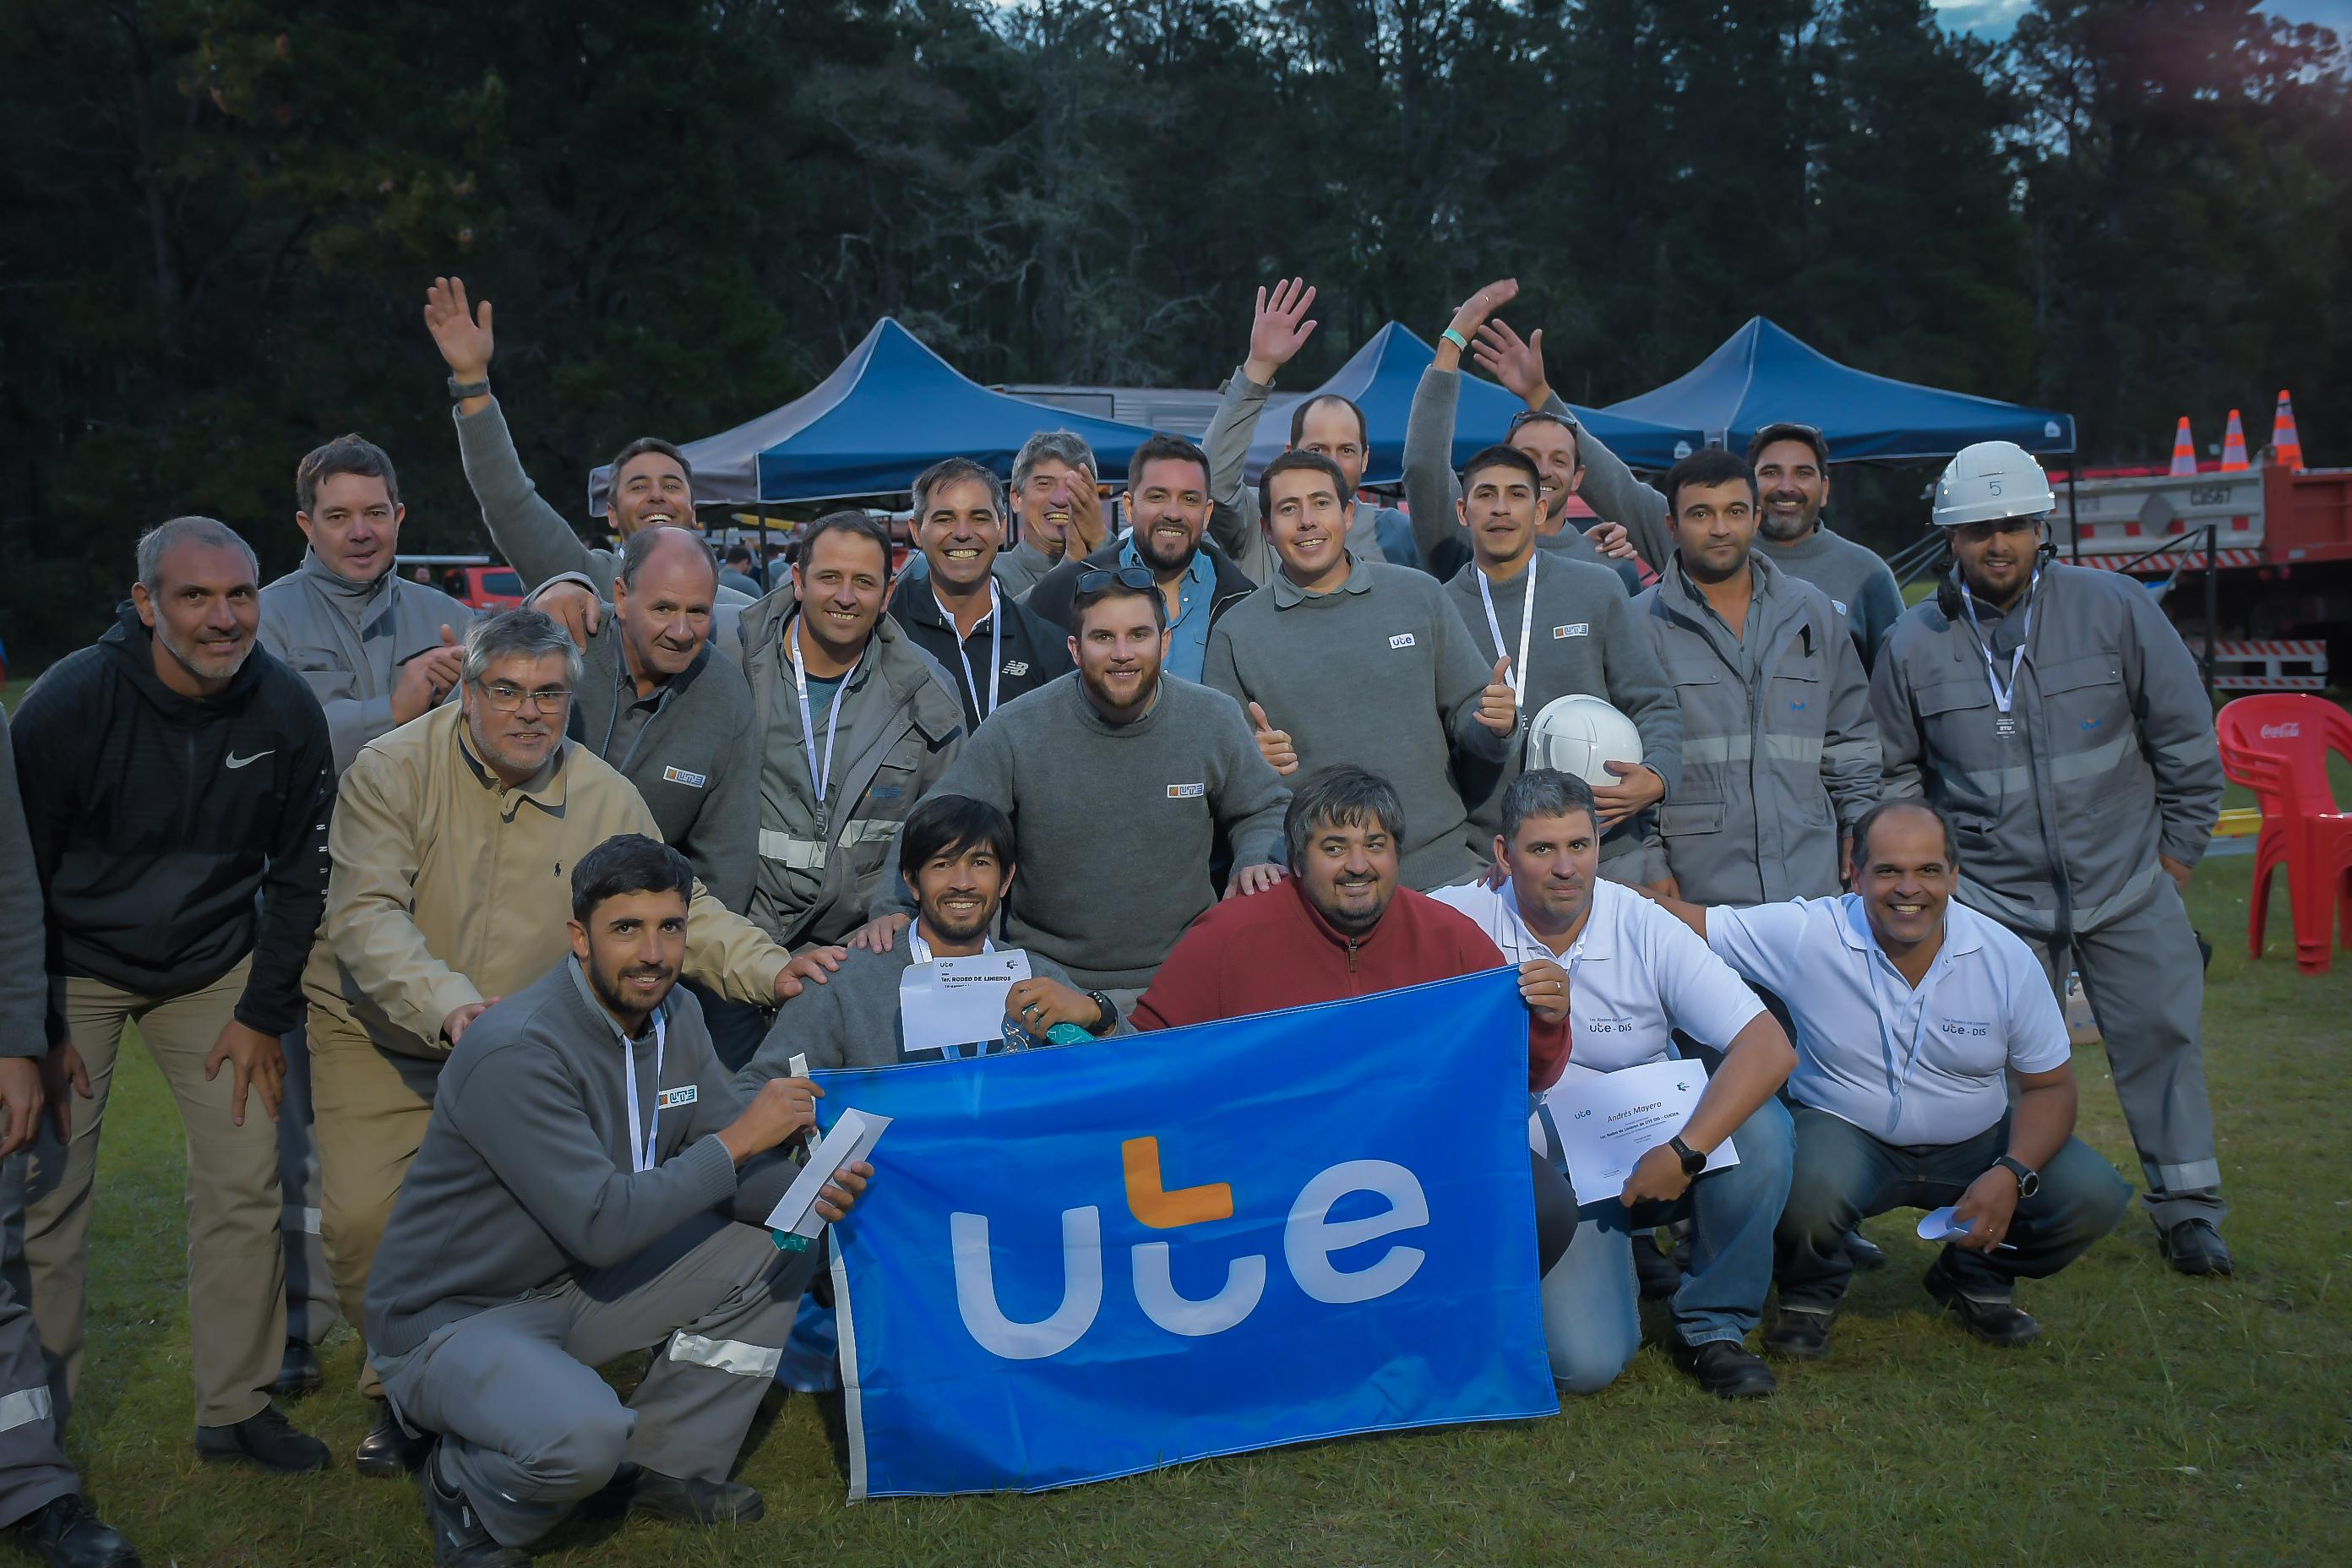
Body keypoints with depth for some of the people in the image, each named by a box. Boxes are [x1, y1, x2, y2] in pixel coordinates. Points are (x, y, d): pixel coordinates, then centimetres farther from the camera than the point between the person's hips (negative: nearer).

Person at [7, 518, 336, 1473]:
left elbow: (299, 874, -1)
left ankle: (237, 1409, 13)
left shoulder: (287, 711, -12)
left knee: (246, 1185, -1)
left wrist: (264, 1012, -3)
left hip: (214, 965, 3)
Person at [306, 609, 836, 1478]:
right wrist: (448, 1004, -40)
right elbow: (365, 914, -24)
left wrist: (768, 968, -15)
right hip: (378, 1037, -1)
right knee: (364, 1218, -10)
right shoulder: (393, 771, -15)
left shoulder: (605, 797, -5)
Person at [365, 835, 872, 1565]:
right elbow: (602, 1225, -32)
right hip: (452, 1319, -8)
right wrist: (739, 1137, -27)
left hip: (579, 1287, 8)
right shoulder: (517, 1051, -27)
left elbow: (730, 1175, -1)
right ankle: (464, 1493, 1)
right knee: (584, 1435, -35)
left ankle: (674, 1466, 12)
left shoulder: (676, 1017, -2)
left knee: (781, 1244, -2)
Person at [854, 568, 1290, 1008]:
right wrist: (895, 908, -18)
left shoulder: (1215, 721, 1)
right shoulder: (1013, 732, -6)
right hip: (1049, 982, -1)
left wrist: (1259, 862, -6)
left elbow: (1264, 811, 15)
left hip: (1184, 978, 2)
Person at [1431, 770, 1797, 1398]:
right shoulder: (1462, 920, -12)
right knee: (1587, 1362, -23)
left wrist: (1684, 1153, -29)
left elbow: (1769, 1048, -20)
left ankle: (1713, 1325, -4)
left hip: (1652, 1155, 2)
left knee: (1759, 1125, -29)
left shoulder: (1645, 929, -12)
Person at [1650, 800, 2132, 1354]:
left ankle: (1973, 1280, 15)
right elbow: (1688, 923, -15)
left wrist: (2012, 1175, -20)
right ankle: (1810, 1293, 3)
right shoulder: (1806, 935, -17)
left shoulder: (2007, 959, -10)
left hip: (1976, 1142, 3)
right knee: (1805, 1191, -36)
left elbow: (2050, 1085, -3)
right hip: (1846, 1136, -3)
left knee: (2093, 1196, -18)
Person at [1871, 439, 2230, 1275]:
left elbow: (2185, 734, 4)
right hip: (1994, 894, 0)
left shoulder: (2115, 608, -3)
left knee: (2160, 1036, 5)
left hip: (2127, 884, 1)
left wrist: (2179, 847, 6)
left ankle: (2187, 1208, 21)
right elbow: (1895, 772, 11)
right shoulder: (1913, 644, -2)